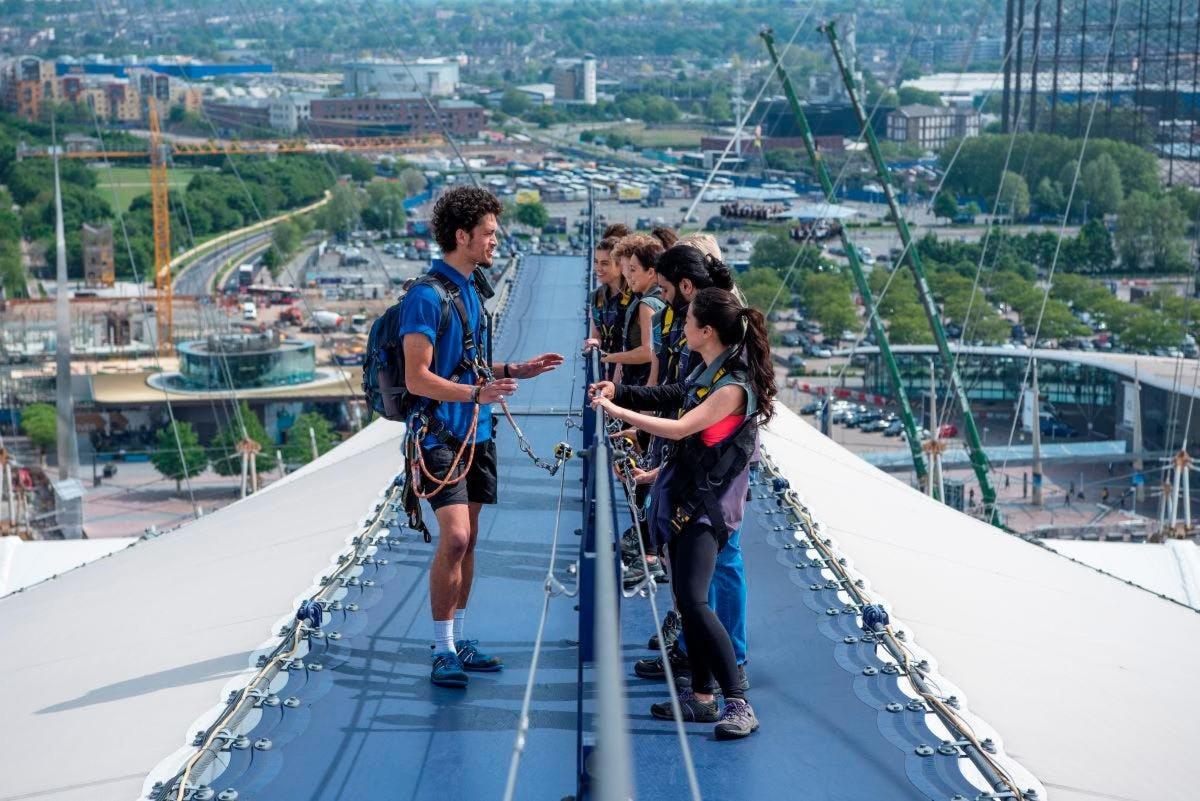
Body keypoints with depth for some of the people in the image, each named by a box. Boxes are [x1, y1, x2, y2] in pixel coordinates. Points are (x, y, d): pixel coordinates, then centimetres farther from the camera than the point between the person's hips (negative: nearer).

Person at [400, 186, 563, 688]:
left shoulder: (469, 290, 14)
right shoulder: (427, 295, -14)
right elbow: (418, 378, -19)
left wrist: (515, 371, 14)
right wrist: (477, 393, -28)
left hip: (475, 433, 9)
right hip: (441, 433, -9)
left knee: (467, 540, 10)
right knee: (454, 537, -14)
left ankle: (458, 642, 18)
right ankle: (443, 652, -5)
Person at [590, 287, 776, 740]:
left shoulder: (734, 386, -19)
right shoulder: (706, 372, 9)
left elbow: (680, 429, -24)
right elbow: (673, 397, 26)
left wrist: (616, 411, -19)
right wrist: (617, 392, 17)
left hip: (707, 506, -10)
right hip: (683, 498, 10)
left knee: (693, 600, -20)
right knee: (686, 600, 11)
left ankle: (739, 706, -17)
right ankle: (701, 698, 20)